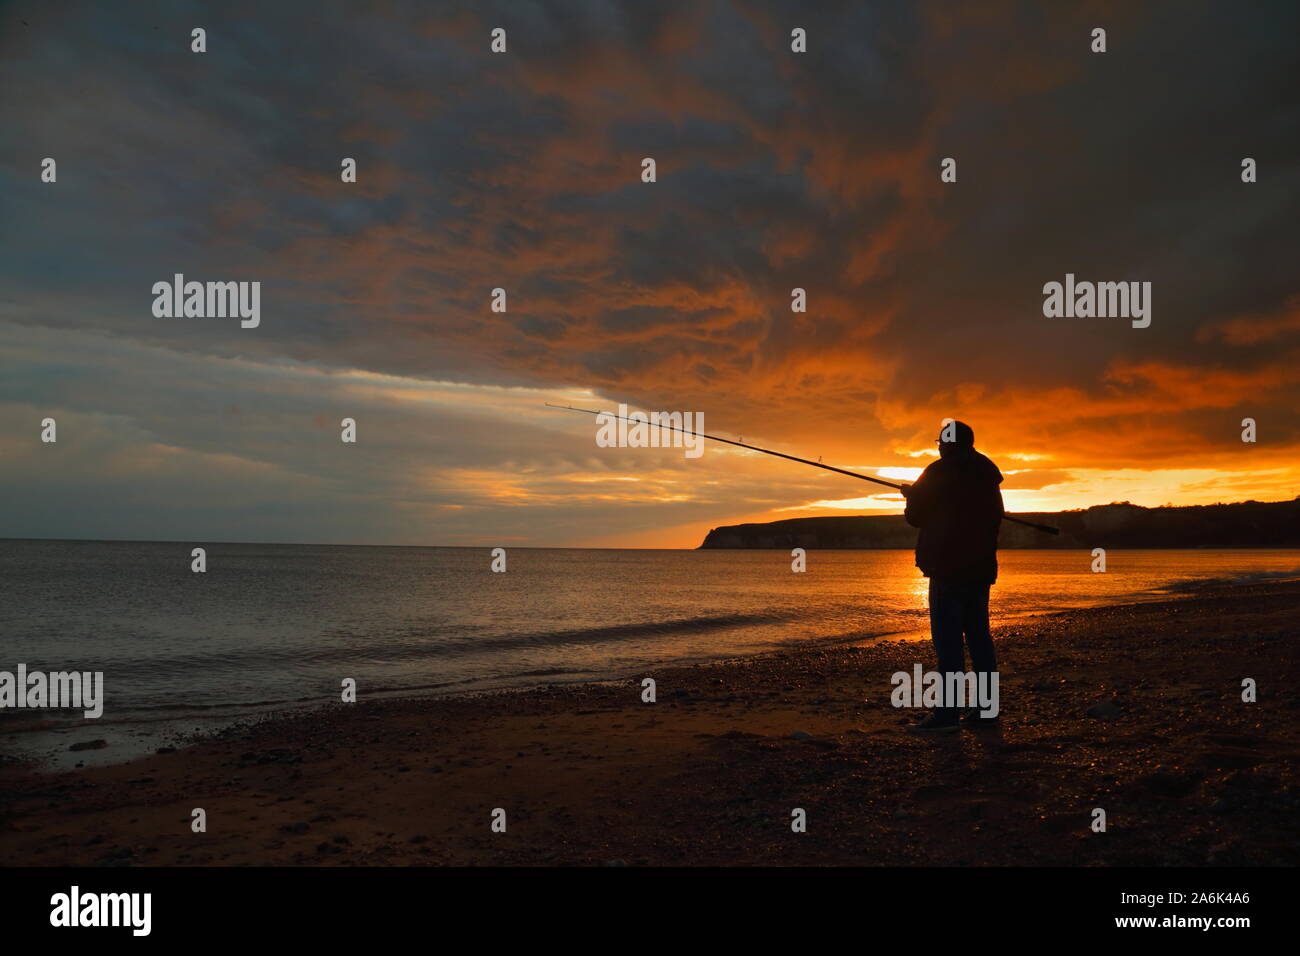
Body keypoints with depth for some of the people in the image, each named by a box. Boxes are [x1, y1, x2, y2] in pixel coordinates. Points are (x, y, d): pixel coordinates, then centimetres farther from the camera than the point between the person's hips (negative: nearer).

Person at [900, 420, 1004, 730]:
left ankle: (948, 710, -9)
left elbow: (916, 516, -2)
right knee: (978, 634, 10)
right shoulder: (988, 475, 13)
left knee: (947, 638, -8)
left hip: (948, 568, -7)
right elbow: (995, 516, 22)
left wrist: (911, 496, 18)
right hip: (981, 566, 7)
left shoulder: (939, 472, -8)